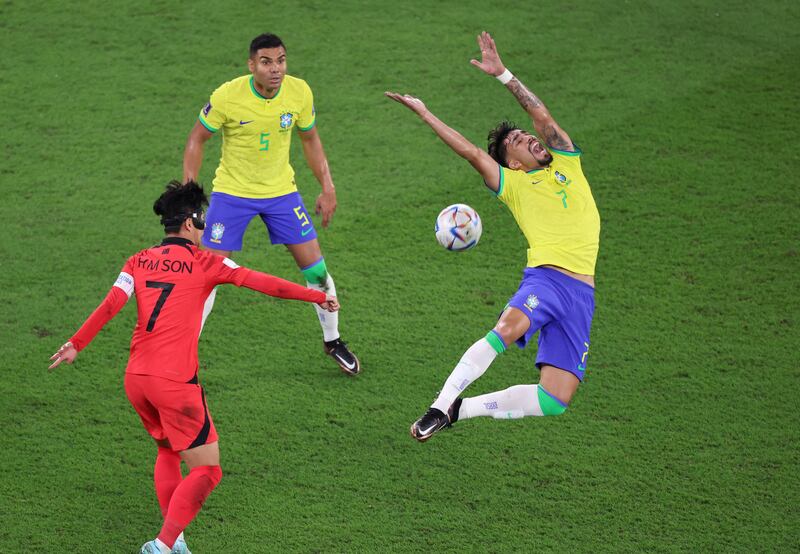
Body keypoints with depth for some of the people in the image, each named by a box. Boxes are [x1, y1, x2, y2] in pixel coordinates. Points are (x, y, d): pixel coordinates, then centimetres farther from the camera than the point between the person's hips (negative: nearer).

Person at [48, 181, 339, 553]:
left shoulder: (139, 262, 11)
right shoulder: (203, 262, 0)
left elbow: (111, 305, -2)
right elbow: (262, 283, -4)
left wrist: (76, 344, -3)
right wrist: (317, 297, 0)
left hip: (135, 378, 6)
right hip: (175, 382, -6)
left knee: (168, 449, 27)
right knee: (206, 470, 1)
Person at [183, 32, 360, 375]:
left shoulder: (299, 92, -12)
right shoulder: (227, 96, -22)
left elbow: (310, 139, 6)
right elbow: (197, 140, -8)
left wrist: (327, 188, 3)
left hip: (281, 191, 3)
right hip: (231, 192, -3)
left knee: (316, 269, 2)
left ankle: (333, 341, 24)